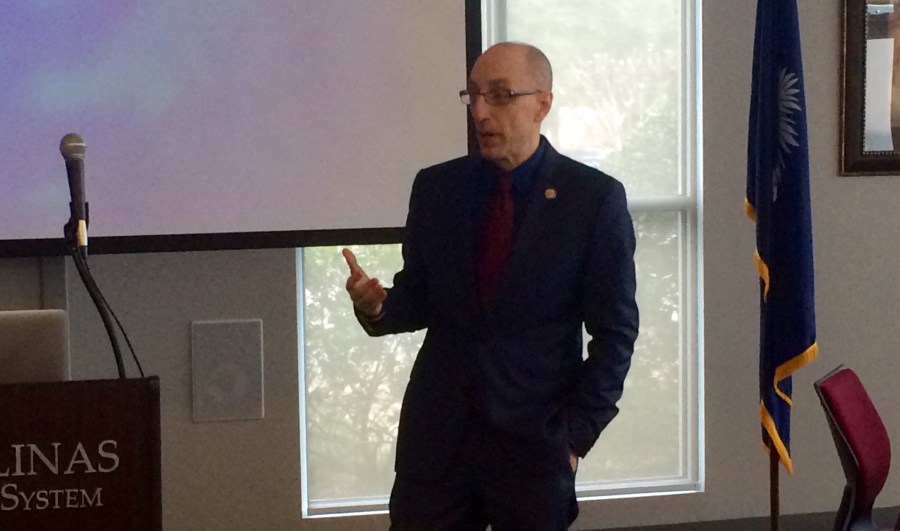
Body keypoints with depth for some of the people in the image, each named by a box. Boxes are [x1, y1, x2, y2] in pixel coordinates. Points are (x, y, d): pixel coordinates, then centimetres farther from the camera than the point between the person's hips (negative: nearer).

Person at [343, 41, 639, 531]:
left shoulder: (594, 199, -5)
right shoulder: (434, 188, 5)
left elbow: (615, 331, -3)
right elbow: (419, 300, 12)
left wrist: (576, 433, -7)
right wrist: (378, 305, -10)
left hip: (535, 438, -2)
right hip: (436, 433, 2)